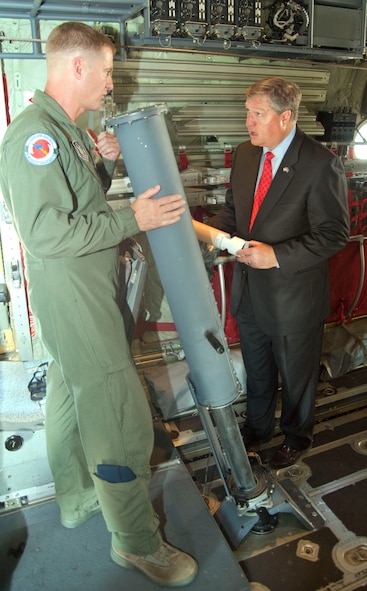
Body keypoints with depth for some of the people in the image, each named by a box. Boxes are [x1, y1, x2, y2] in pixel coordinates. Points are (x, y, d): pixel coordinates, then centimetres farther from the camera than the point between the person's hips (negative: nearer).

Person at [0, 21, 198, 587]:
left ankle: (77, 499, 42)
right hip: (70, 299, -11)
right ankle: (137, 541, 17)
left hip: (86, 293, 11)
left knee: (71, 399, 21)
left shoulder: (64, 129, 14)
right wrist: (133, 219, -22)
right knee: (121, 418, -3)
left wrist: (103, 165, 5)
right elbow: (45, 232, -27)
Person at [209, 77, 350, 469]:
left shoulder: (321, 164, -19)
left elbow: (334, 234, -18)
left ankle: (296, 437, 45)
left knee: (296, 377, 18)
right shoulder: (245, 154, 2)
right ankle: (257, 427, 51)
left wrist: (277, 256, -27)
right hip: (249, 291, 6)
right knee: (256, 372, 25)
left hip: (293, 299, -6)